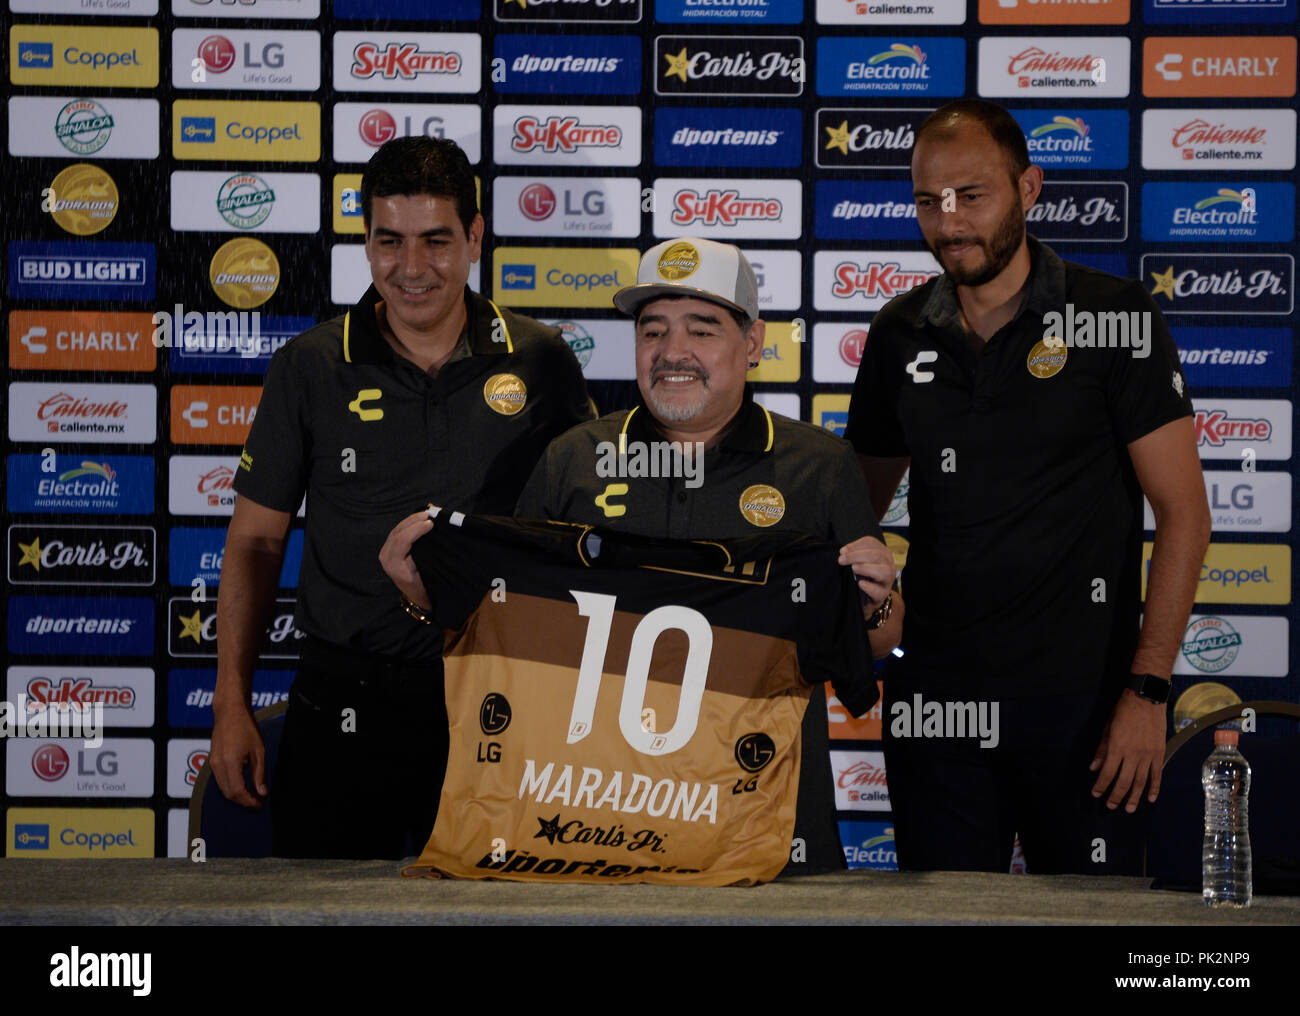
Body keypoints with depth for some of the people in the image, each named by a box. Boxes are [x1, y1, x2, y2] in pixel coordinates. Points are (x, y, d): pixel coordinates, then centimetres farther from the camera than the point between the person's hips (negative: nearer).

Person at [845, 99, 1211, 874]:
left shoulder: (1113, 318, -5)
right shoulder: (901, 335, 8)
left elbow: (1184, 512, -5)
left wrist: (1148, 690, -12)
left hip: (1079, 696, -3)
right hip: (935, 693, 4)